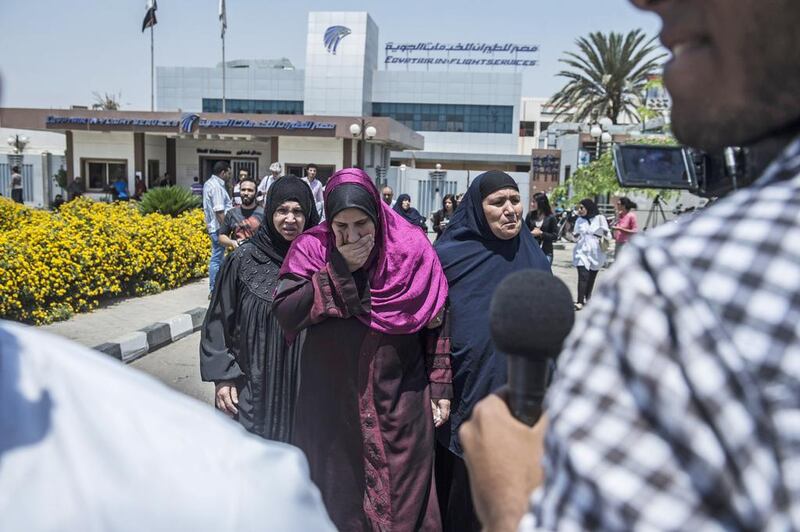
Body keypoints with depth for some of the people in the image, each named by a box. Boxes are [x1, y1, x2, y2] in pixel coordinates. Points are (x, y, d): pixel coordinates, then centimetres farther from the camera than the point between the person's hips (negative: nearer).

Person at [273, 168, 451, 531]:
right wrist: (339, 269, -21)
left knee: (402, 497, 12)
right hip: (332, 404, 0)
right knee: (339, 493, 14)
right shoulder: (312, 249, -6)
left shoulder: (411, 249, -6)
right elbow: (285, 312, -17)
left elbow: (435, 325, 1)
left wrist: (440, 388, 2)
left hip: (400, 404, 0)